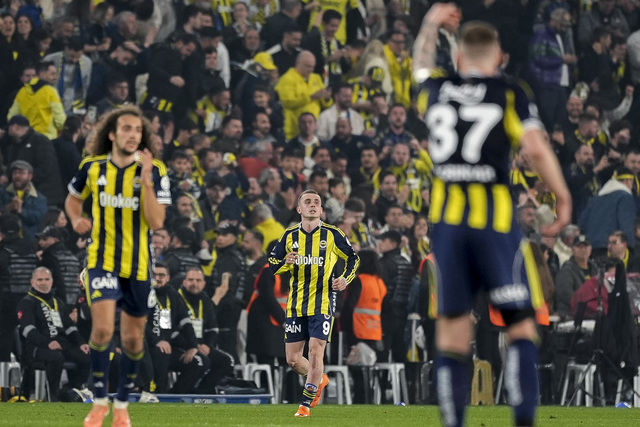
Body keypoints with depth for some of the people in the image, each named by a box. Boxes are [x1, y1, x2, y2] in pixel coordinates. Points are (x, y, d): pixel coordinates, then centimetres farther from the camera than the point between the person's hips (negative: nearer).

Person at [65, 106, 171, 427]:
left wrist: (146, 181, -25)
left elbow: (156, 222, -16)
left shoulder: (154, 171, -8)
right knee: (102, 328, -18)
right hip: (102, 260, -1)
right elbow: (73, 199, 18)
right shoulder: (92, 167, -2)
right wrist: (77, 220, -3)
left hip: (139, 265, 1)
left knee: (133, 338, 9)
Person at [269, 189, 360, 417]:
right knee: (292, 359, 4)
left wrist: (345, 279, -6)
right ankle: (319, 379, 33)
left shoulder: (332, 234, 0)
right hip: (296, 304, 3)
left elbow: (353, 258, 11)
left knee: (315, 351, -14)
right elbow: (273, 266, 10)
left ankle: (306, 404, -5)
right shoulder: (289, 235, 6)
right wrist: (286, 263, -12)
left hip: (322, 302, -3)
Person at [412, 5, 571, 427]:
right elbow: (537, 148, -13)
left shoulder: (438, 89, 10)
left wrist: (431, 25, 46)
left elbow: (421, 66, 34)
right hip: (495, 219, -3)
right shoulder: (510, 94, -1)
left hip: (447, 219, 3)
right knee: (521, 323, 2)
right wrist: (564, 198, -5)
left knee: (451, 332, 6)